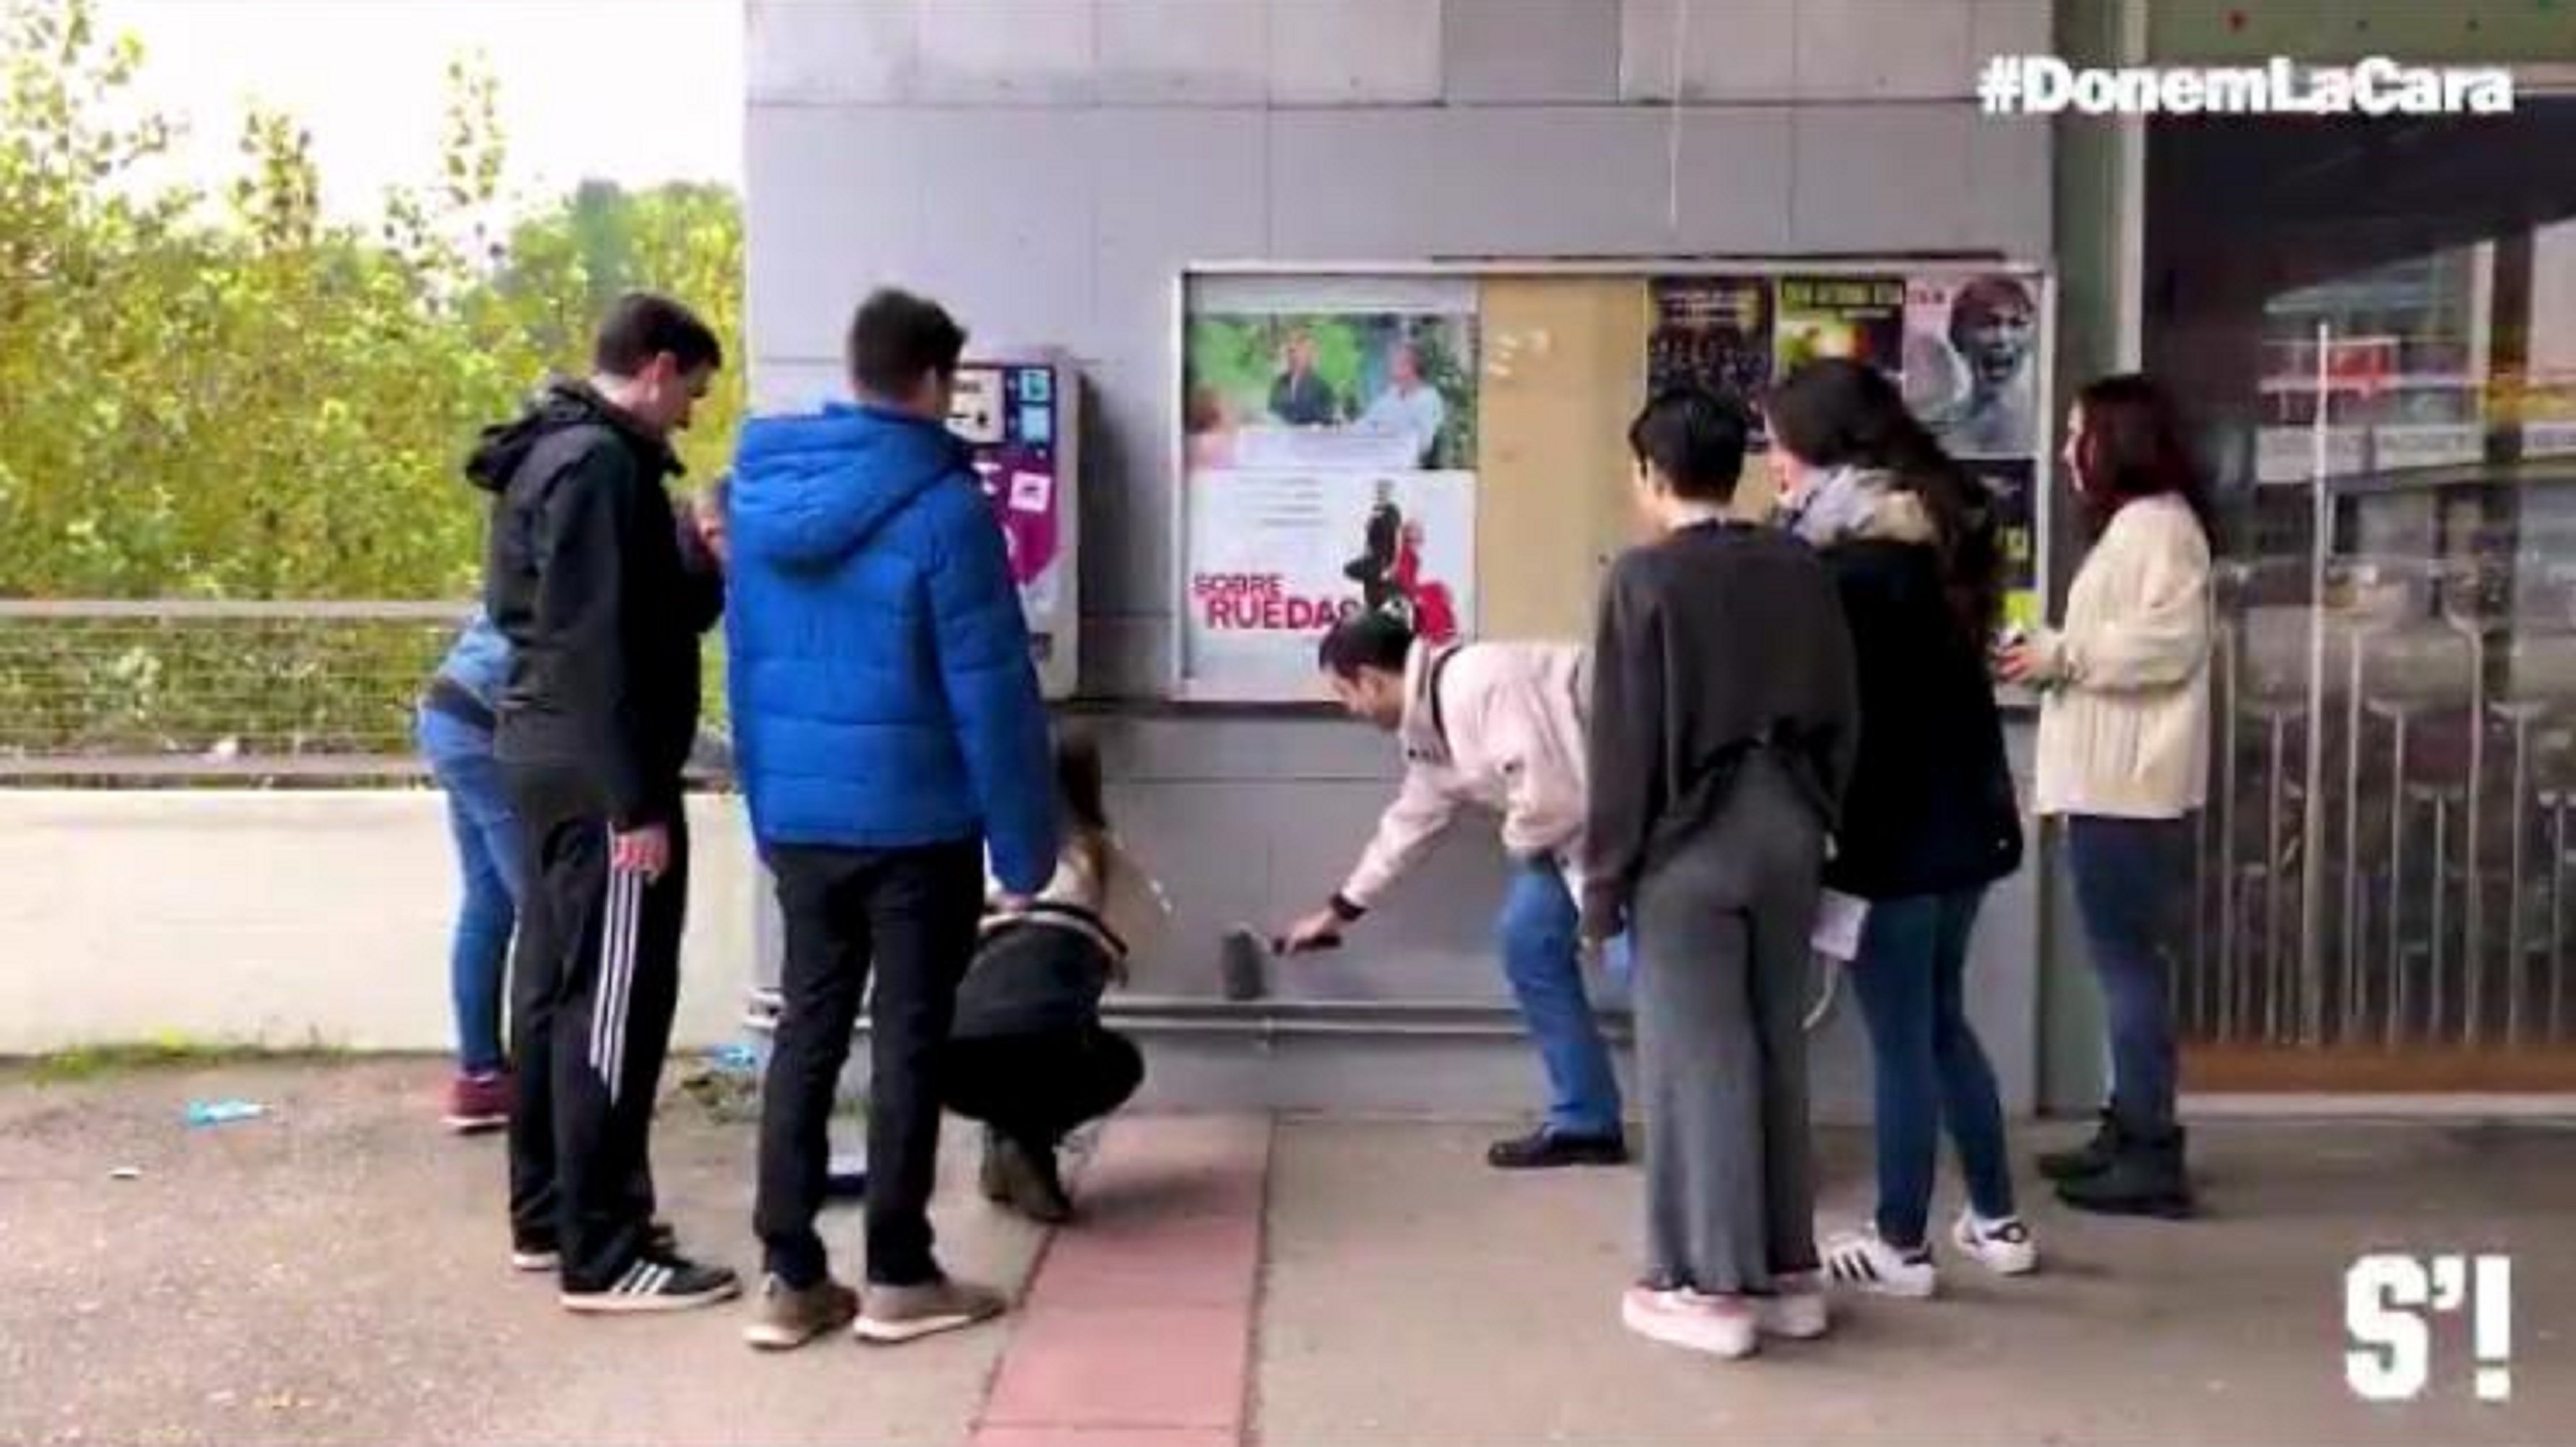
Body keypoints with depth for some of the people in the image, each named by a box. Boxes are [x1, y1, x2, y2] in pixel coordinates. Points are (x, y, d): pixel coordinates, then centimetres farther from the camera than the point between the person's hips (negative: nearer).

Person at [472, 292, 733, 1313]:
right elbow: (598, 646, -22)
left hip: (547, 758, 11)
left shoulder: (550, 453, 16)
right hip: (599, 776, -11)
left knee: (557, 989, 15)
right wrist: (638, 802, -22)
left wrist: (705, 568, 6)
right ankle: (604, 1254, 1)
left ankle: (546, 1215, 25)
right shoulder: (600, 463, -16)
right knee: (616, 1006, -5)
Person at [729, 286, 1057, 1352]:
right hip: (915, 820, -5)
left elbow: (744, 663, 12)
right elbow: (990, 689, -14)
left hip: (797, 816, 6)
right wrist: (1025, 841, -7)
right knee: (908, 1039, 4)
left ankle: (789, 1278, 16)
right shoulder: (941, 504, -14)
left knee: (806, 1031, 12)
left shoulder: (761, 490, 6)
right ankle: (898, 1279, 13)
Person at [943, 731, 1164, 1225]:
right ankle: (1032, 1138, 6)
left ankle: (1005, 1134, 15)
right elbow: (1149, 919, 39)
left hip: (956, 1054, 3)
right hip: (1047, 1044, -3)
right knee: (1120, 1063, 33)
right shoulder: (1099, 850, 23)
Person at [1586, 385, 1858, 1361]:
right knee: (1775, 1052, 14)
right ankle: (1788, 1271, 23)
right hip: (1784, 832, 6)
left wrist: (1605, 878, -5)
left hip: (1689, 842, -6)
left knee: (1698, 1061, 2)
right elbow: (1843, 716, 8)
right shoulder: (1800, 569, 6)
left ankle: (1709, 1285, 9)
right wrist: (1817, 825, 17)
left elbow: (1625, 741, -11)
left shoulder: (1645, 576, -10)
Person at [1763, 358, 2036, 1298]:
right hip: (1963, 821, 9)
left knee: (1900, 1043, 2)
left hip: (1894, 833, -9)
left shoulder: (1855, 566, -17)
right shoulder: (1938, 533, 9)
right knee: (1943, 1022, 20)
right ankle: (1997, 1223, 28)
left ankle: (1902, 1247, 14)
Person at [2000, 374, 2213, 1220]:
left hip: (2131, 786, -11)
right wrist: (2058, 657, 11)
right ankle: (2128, 1133, 20)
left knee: (2129, 961, -8)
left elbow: (2168, 643, -22)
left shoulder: (2158, 522, -12)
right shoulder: (2131, 524, 21)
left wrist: (2061, 653, -14)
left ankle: (2152, 1157, -4)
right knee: (2127, 960, 13)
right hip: (2114, 781, 11)